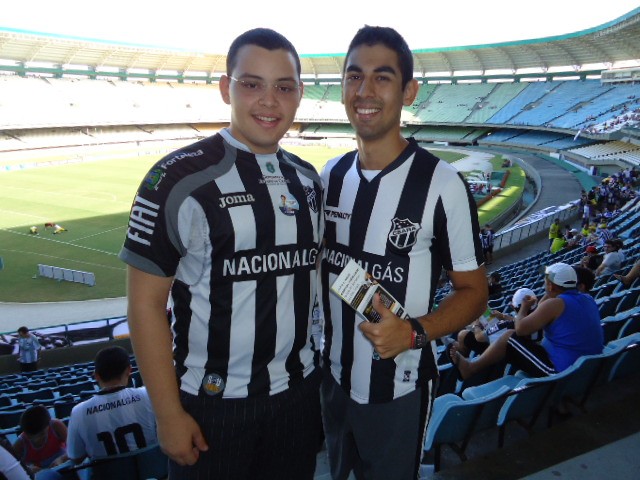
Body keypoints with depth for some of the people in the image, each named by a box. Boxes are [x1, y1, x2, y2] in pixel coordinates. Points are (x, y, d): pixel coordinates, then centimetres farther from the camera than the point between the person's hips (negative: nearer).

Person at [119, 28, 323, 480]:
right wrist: (169, 413, -11)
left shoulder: (308, 179, 3)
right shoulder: (180, 179, -15)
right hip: (213, 405, -4)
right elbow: (146, 303, -13)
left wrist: (323, 373, 9)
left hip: (299, 393, 5)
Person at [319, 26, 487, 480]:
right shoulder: (330, 176, -1)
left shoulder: (442, 184, -19)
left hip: (399, 388, -5)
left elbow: (473, 290, -11)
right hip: (333, 378, 5)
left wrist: (414, 333, -27)